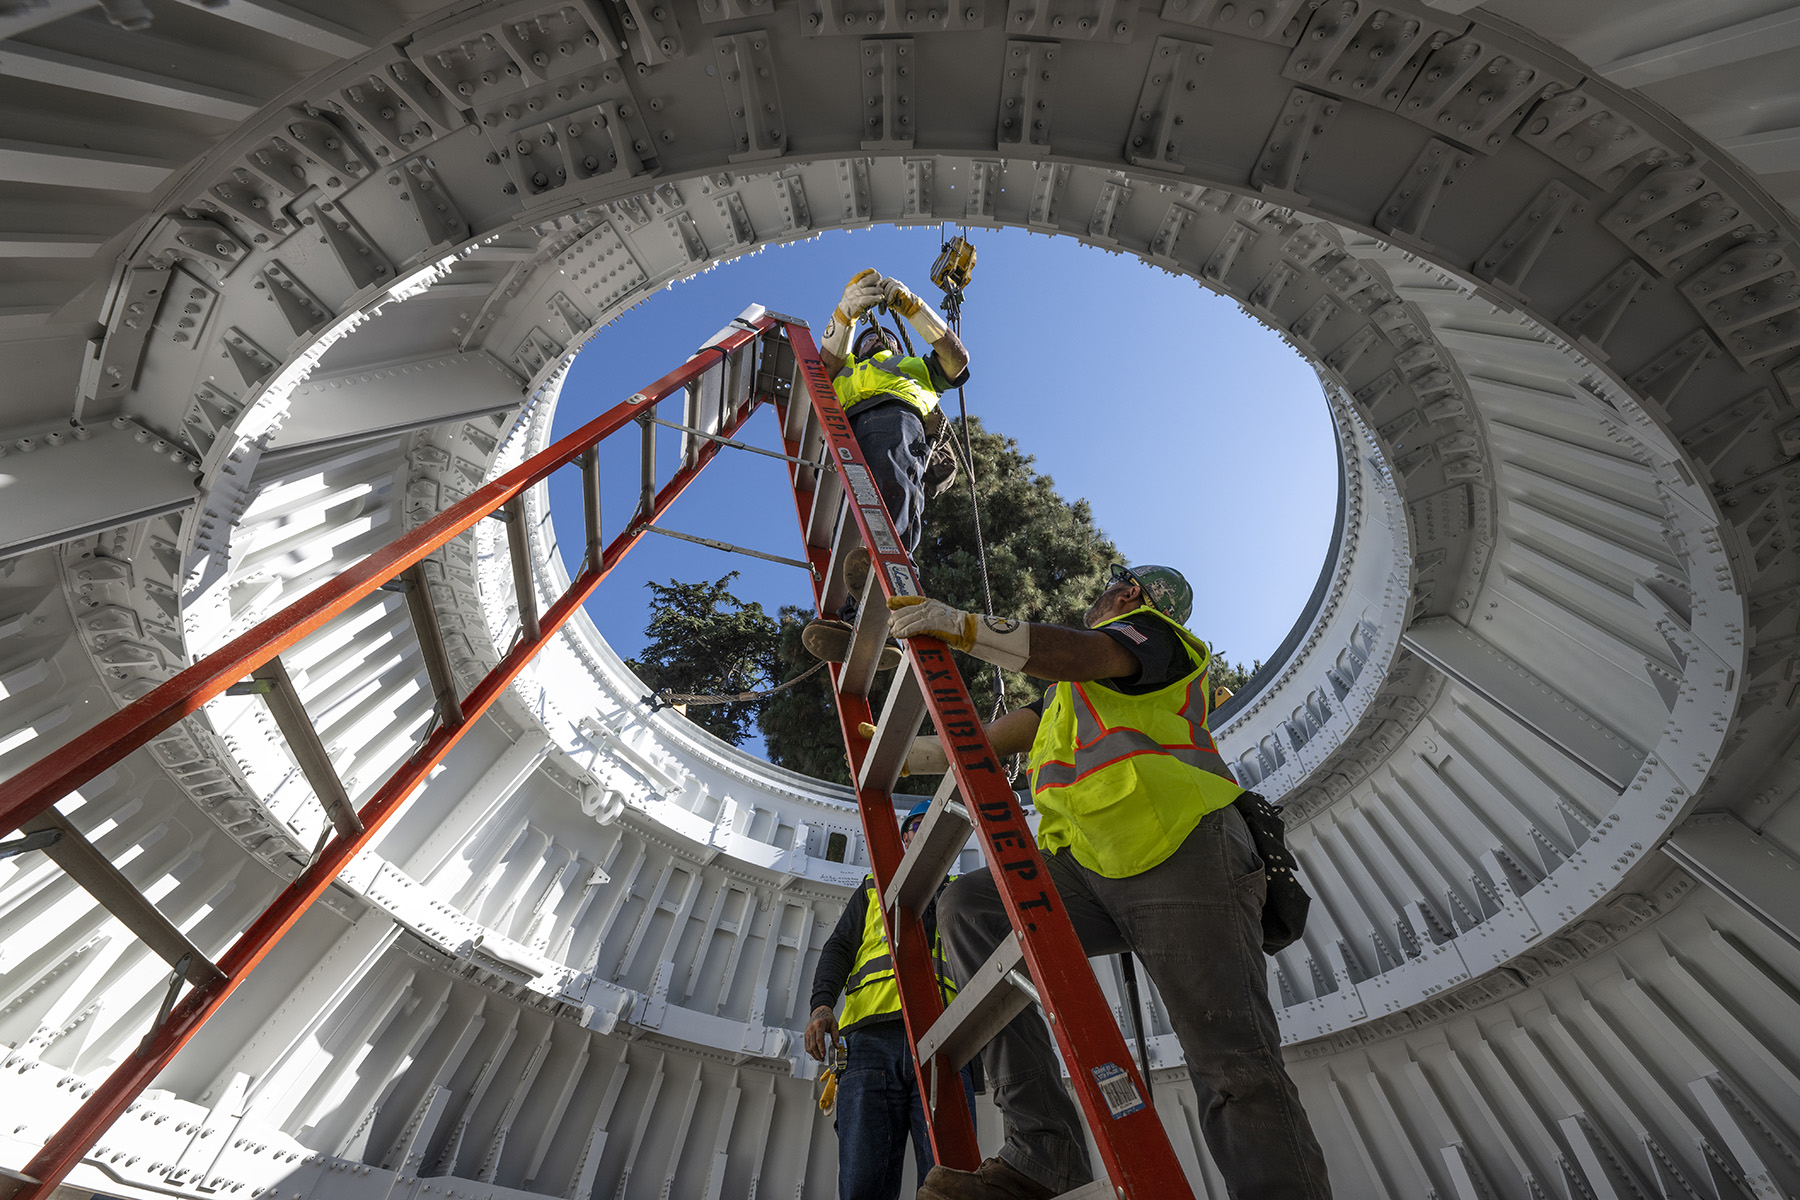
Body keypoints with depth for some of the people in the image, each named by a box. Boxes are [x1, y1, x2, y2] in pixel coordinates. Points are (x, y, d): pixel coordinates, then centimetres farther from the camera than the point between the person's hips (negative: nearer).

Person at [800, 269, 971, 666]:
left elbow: (957, 360, 25)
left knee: (892, 480, -39)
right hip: (846, 424, 2)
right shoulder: (846, 369, 48)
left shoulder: (914, 367, 46)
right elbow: (825, 368, 23)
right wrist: (845, 314, 8)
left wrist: (912, 307, 18)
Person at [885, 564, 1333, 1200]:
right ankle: (1043, 1148, -17)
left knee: (1234, 1067, -14)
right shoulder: (1069, 692, 38)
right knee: (968, 908, -12)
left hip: (1183, 852, -7)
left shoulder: (1151, 629, 13)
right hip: (1093, 869, 7)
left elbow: (1080, 654, -11)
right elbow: (993, 739, 33)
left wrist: (960, 625, -21)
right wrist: (902, 756, 29)